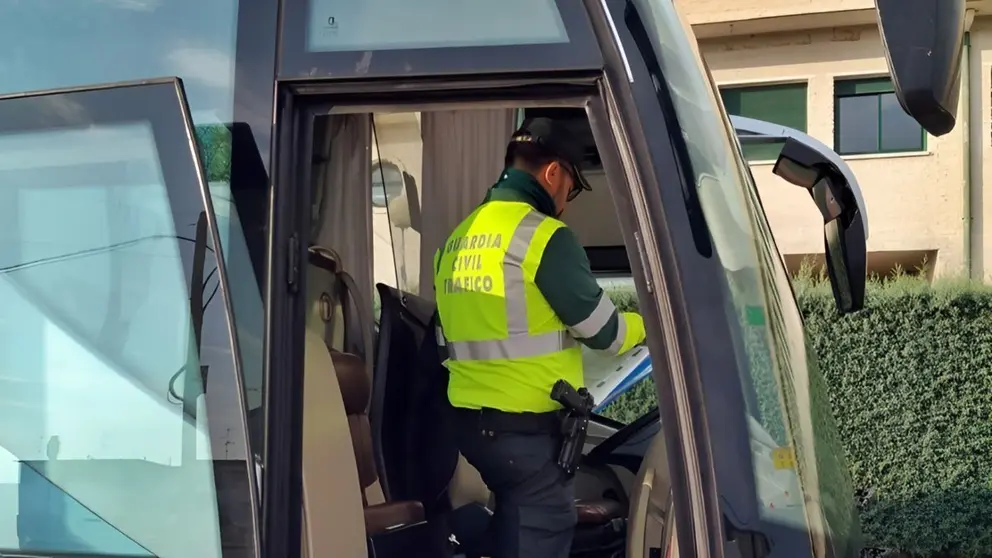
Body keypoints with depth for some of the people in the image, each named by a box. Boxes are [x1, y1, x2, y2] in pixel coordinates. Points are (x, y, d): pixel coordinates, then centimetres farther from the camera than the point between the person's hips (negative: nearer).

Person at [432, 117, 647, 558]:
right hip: (526, 427, -8)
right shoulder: (544, 236, -13)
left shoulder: (457, 240, 12)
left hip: (469, 420, 8)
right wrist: (646, 324, 12)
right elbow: (602, 330, -7)